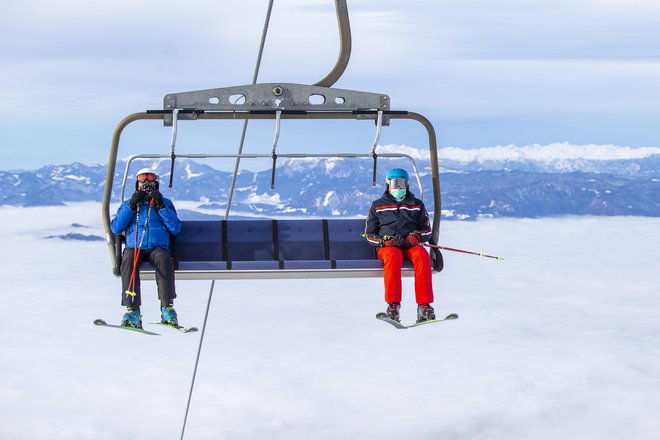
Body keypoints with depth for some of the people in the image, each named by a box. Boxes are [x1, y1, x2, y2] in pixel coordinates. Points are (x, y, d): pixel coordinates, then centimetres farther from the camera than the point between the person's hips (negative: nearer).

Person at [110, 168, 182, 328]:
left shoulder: (165, 203, 21)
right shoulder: (128, 204, 24)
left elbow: (176, 228, 4)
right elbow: (115, 228, 6)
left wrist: (161, 206, -3)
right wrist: (131, 205, 0)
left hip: (158, 247, 0)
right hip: (134, 247, 1)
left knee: (163, 259, -36)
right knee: (128, 260, -35)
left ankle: (167, 307, -35)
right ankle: (132, 311, -38)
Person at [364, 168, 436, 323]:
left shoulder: (417, 204, 20)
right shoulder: (377, 206, 17)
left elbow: (427, 230, 18)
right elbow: (369, 234, 14)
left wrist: (415, 236, -5)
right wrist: (385, 241, -6)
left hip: (411, 246, 1)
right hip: (388, 246, -1)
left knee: (422, 255, -36)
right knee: (394, 256, -40)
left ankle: (424, 305, -41)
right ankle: (393, 304, -44)